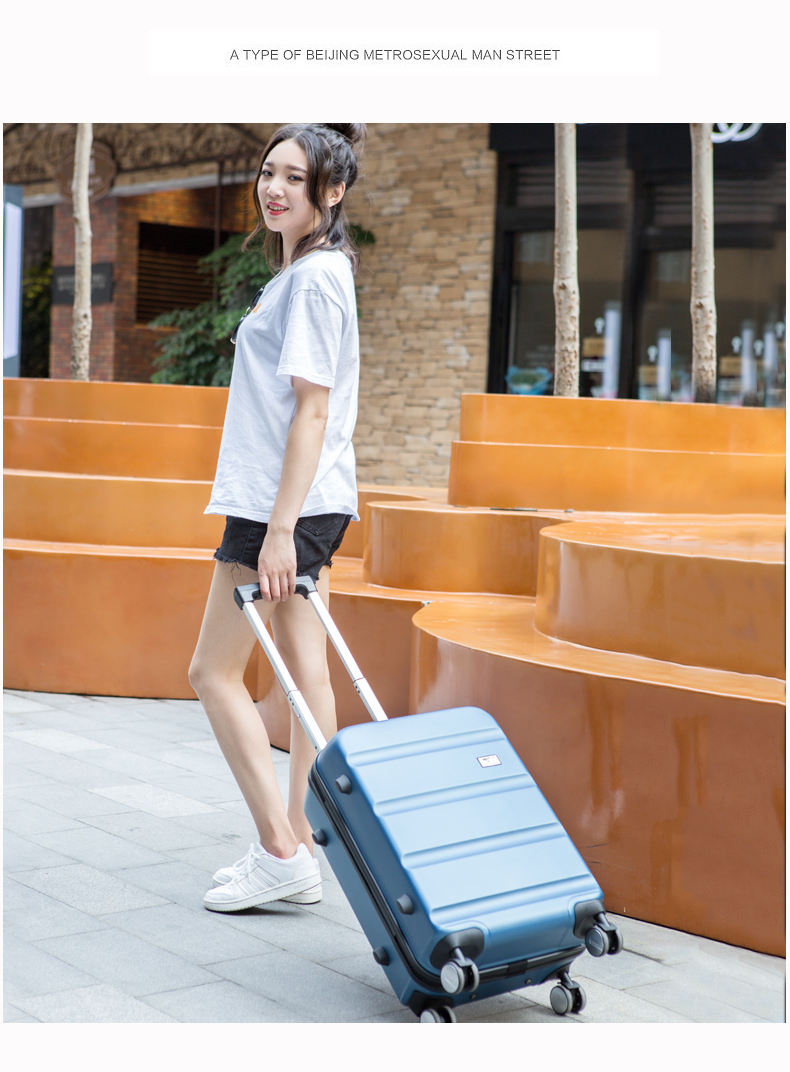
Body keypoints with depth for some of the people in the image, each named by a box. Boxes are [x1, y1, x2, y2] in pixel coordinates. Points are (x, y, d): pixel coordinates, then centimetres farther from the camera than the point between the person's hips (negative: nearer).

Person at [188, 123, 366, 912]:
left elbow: (312, 410, -20)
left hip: (285, 500, -10)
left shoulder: (314, 277, -14)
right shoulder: (308, 269, 17)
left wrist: (279, 529, -23)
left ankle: (280, 853, 0)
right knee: (304, 670, 10)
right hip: (308, 501, 10)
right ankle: (299, 850, 17)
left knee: (214, 671, -3)